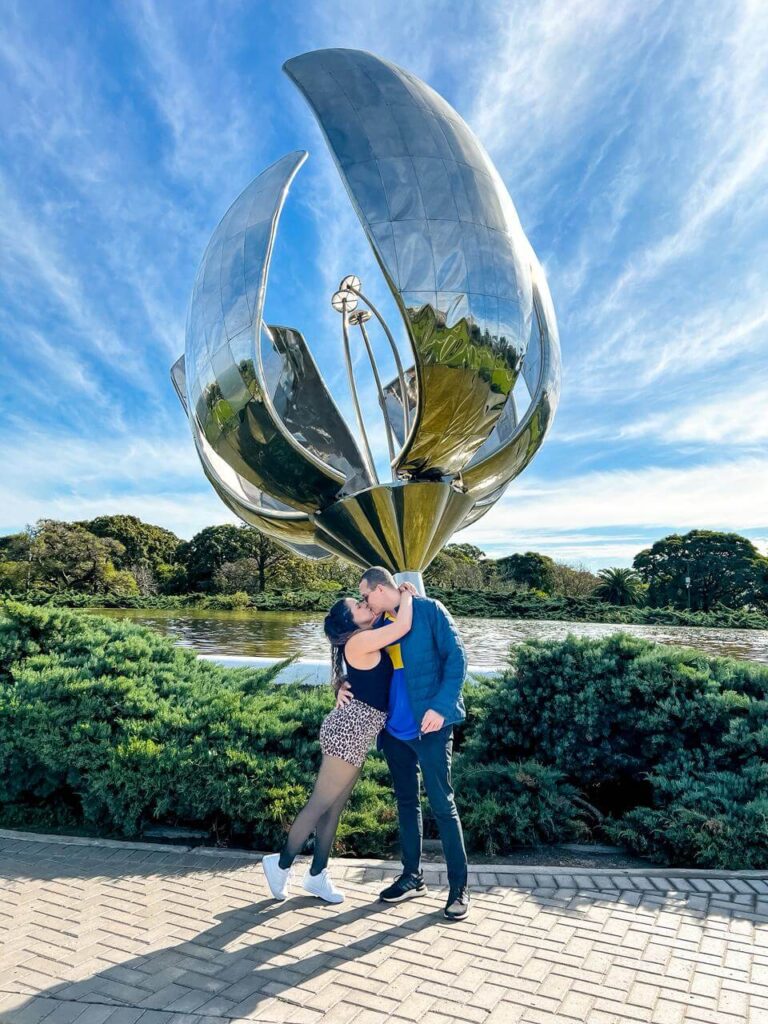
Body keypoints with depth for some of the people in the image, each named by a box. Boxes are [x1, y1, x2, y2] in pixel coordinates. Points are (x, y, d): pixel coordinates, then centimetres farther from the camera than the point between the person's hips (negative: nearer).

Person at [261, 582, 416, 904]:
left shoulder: (367, 643, 13)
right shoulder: (359, 641, -16)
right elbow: (402, 627, -24)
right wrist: (406, 596, -6)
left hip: (354, 732, 9)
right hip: (349, 730, -9)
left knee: (335, 805, 16)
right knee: (320, 803, 3)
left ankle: (316, 874, 27)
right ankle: (282, 863, 20)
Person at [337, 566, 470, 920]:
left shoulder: (429, 610, -9)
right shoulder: (379, 624, 10)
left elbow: (456, 657, -14)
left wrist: (441, 706, -22)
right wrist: (345, 686, -1)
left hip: (428, 725, -7)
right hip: (394, 727, 7)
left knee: (442, 804, 1)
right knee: (406, 801, 17)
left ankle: (459, 886, 17)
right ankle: (412, 877, 32)